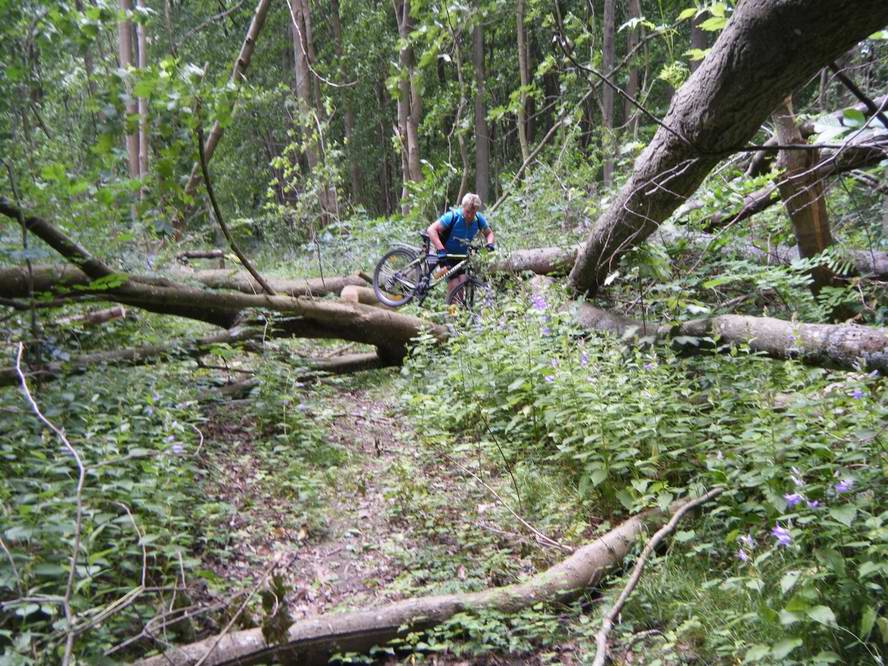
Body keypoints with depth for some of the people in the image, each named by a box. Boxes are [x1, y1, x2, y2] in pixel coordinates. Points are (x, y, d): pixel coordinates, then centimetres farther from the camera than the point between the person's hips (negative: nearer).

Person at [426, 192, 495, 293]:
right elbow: (431, 230, -30)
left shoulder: (478, 219, -12)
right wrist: (440, 249, -41)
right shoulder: (452, 216, -25)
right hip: (447, 255, -4)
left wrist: (490, 243, -18)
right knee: (454, 286, -15)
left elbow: (488, 233, 6)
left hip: (462, 255, 4)